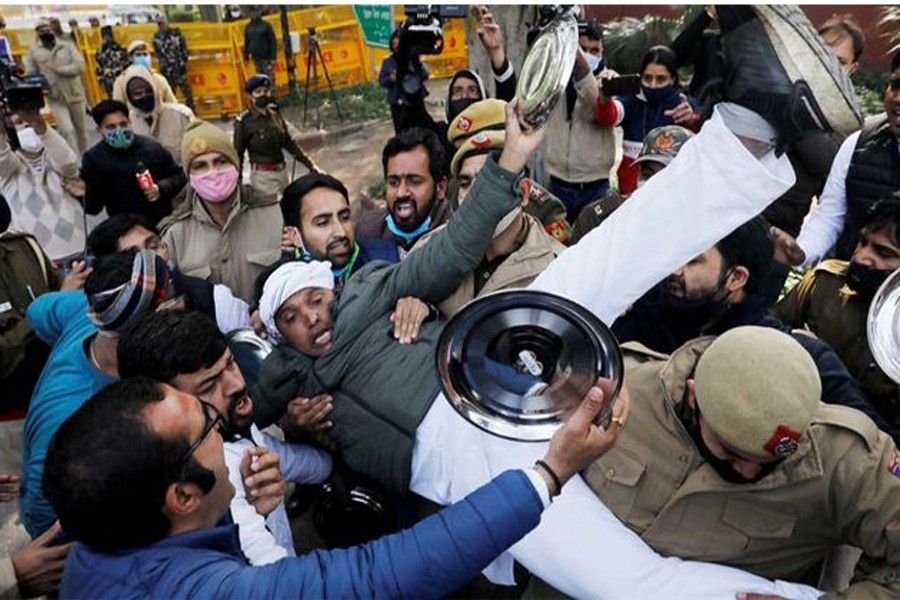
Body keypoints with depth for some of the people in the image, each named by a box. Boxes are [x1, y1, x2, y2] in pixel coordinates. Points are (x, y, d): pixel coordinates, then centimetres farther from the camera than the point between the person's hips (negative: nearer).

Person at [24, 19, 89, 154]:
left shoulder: (67, 46, 1)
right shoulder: (34, 51, 2)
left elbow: (80, 66, -11)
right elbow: (30, 75, 1)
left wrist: (59, 70, -15)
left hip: (75, 94, 1)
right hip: (55, 98, -1)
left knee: (81, 128, 14)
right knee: (66, 130, -13)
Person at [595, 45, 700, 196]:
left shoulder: (684, 105, -1)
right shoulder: (632, 101, 0)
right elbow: (608, 117, -19)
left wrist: (692, 121, -39)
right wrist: (605, 98, -41)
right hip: (631, 187, 1)